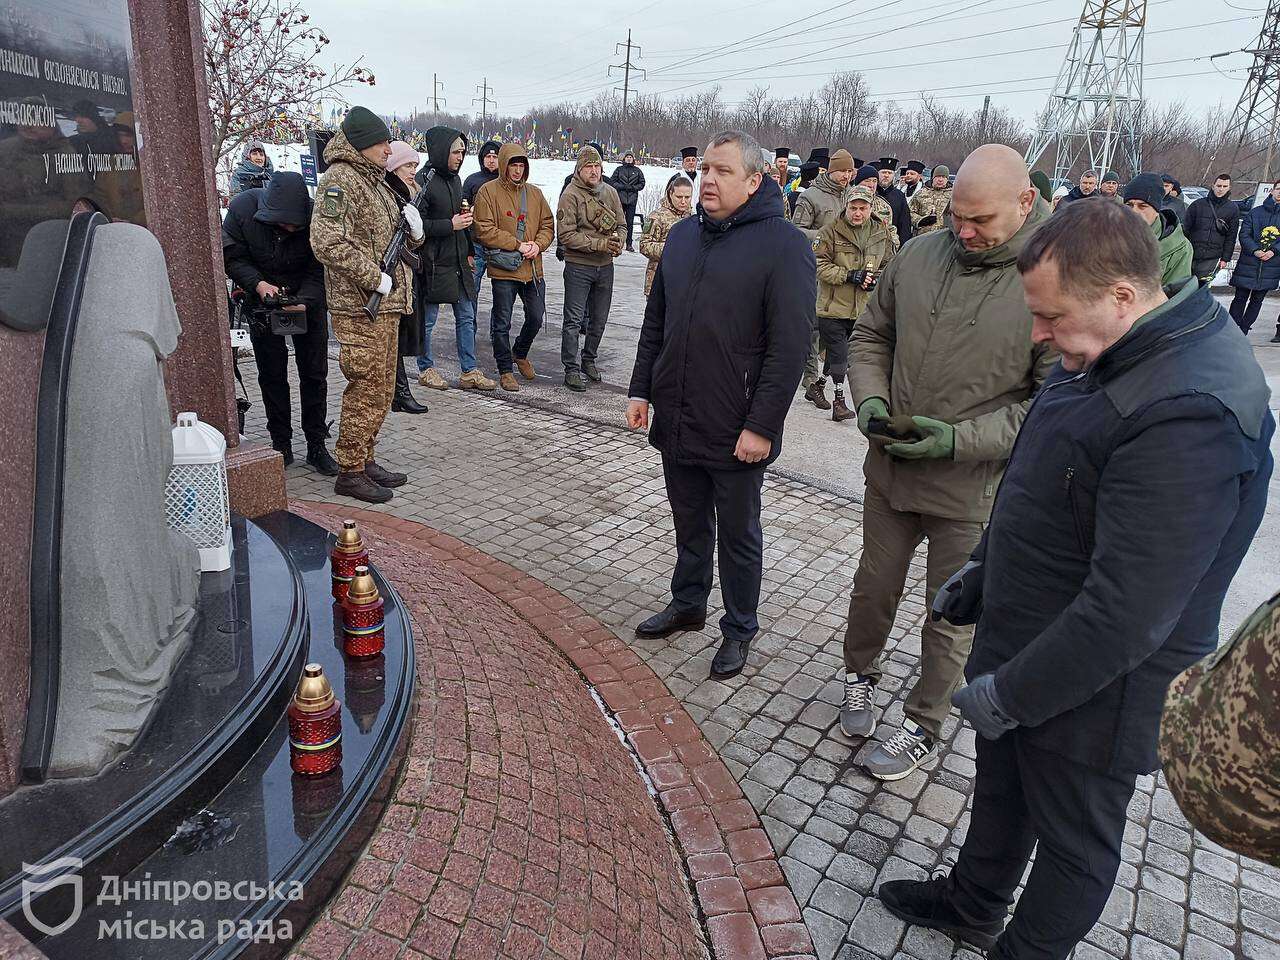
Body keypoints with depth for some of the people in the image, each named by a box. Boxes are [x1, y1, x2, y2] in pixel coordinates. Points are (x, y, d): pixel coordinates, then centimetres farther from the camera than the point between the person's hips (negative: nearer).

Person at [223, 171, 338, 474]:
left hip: (308, 299, -1)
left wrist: (305, 300, -34)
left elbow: (318, 269, -17)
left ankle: (316, 446, 8)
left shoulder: (314, 215, -23)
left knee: (314, 373, -1)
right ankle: (281, 444, 15)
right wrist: (259, 284, -28)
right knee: (271, 374, 4)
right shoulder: (242, 209, -20)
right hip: (262, 299, 1)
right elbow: (232, 258, -12)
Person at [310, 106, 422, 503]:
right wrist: (375, 278, -21)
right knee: (365, 390, -5)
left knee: (381, 390, 14)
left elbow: (399, 242, 26)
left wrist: (413, 230, 3)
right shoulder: (340, 180, -11)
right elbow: (328, 243, -23)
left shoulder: (376, 181, 19)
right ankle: (350, 471, 5)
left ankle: (365, 460, 26)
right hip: (360, 307, -9)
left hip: (386, 306, 9)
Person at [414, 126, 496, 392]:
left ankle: (469, 371, 15)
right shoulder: (423, 180, -12)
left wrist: (468, 252, 12)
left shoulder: (454, 179, 14)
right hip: (433, 263, -8)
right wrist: (451, 225, -19)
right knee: (427, 319, 4)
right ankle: (426, 369, 18)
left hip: (458, 261, 8)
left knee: (466, 318, 8)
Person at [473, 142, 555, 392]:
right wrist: (517, 245, -16)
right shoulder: (488, 191, -5)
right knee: (502, 323, 3)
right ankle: (505, 370, 17)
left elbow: (548, 224, 12)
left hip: (533, 267, 5)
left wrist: (537, 245, -8)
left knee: (536, 318, 11)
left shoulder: (534, 193, 11)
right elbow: (485, 230, -12)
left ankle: (520, 354, 38)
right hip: (504, 268, -4)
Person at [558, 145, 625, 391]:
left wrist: (617, 243, -10)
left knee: (599, 319, 15)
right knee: (574, 319, -1)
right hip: (578, 267, -5)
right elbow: (567, 235, -16)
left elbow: (621, 225, 12)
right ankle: (571, 368, 7)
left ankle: (589, 360, 32)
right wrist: (600, 244, -22)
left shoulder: (610, 192, 6)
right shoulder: (571, 195, -11)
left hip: (605, 266, 6)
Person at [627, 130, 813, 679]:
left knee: (738, 535, 10)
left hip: (736, 431, -5)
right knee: (689, 525, 20)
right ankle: (687, 605, 40)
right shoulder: (682, 236, 9)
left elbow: (789, 346, -15)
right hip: (675, 422, 6)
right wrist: (641, 390, 10)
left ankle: (739, 629, 28)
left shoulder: (784, 246, -11)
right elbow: (655, 321, 15)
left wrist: (761, 426, -19)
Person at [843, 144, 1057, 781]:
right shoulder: (920, 255, -3)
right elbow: (871, 336, 10)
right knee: (874, 585, 21)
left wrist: (963, 439, -22)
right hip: (890, 468, 4)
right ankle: (860, 675, 48)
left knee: (951, 616, 13)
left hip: (974, 488, -4)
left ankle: (923, 728, 34)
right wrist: (870, 399, -8)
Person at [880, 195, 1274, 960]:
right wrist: (981, 578, 18)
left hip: (1092, 689, -9)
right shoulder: (1116, 355, 1)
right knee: (1001, 790, 28)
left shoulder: (1189, 419, -32)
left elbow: (1126, 615, -31)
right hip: (1024, 645, 9)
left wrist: (1009, 693, -20)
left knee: (1073, 839, 17)